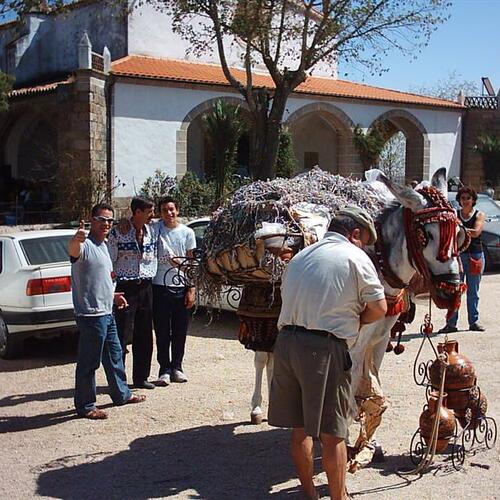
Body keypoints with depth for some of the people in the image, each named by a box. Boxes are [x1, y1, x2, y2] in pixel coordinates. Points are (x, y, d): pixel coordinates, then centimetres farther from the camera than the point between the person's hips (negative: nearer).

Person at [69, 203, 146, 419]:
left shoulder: (103, 245, 15)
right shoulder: (85, 246, -15)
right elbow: (72, 250, -41)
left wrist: (112, 295, 23)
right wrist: (76, 239, -62)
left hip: (106, 314, 10)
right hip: (91, 314, -10)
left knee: (114, 355, 21)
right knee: (89, 362, 0)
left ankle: (122, 394, 36)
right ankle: (85, 406, 11)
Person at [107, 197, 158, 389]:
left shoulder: (153, 231, 9)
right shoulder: (118, 233, -6)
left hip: (146, 286, 5)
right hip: (125, 287, -5)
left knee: (144, 335, 9)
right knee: (122, 334, -3)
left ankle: (141, 377, 20)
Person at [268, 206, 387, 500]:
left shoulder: (300, 257, 19)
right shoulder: (355, 257, -1)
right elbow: (378, 308, -4)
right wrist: (354, 321, 15)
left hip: (286, 342, 7)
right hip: (325, 348, -6)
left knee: (300, 427, 16)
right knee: (333, 432, 4)